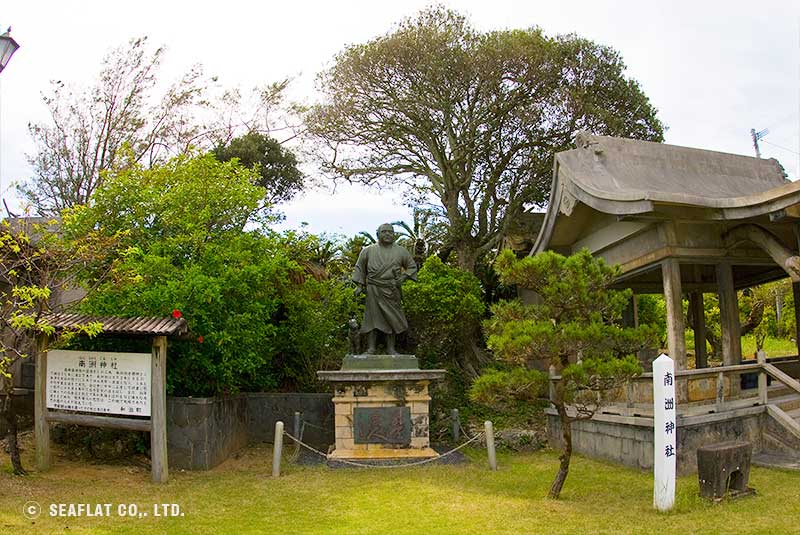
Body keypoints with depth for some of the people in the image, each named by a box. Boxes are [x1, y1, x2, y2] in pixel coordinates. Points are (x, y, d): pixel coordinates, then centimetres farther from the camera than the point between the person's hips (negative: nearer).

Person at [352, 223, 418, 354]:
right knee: (372, 318, -4)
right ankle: (371, 349, 0)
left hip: (392, 291, 1)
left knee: (393, 319, 1)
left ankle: (391, 348, 9)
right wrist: (359, 285, 7)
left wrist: (403, 278, -1)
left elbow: (412, 266, 15)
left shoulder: (400, 252, 8)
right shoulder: (368, 250, 7)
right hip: (373, 290, -1)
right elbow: (360, 267, 15)